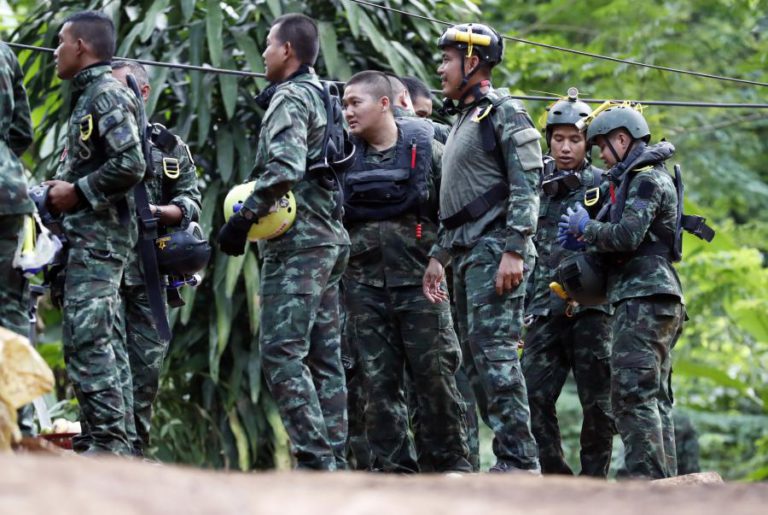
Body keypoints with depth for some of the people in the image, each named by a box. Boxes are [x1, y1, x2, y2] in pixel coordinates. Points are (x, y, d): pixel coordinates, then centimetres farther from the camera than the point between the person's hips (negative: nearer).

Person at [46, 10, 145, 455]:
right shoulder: (90, 95, 19)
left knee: (86, 339, -15)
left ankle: (109, 443, -18)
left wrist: (76, 193, -15)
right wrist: (63, 188, 10)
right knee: (106, 342, 9)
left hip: (98, 235, -11)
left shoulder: (107, 94, -11)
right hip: (93, 235, 11)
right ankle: (120, 442, 11)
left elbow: (130, 165, -22)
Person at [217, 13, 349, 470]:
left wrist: (243, 217, -18)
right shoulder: (324, 98, 20)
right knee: (324, 356, 7)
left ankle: (315, 459, -19)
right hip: (331, 239, 10)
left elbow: (284, 168, -23)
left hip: (297, 244, -10)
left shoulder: (291, 98, -9)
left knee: (282, 351, -13)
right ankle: (335, 461, 5)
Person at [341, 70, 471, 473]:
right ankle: (393, 469, 6)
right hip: (364, 285, 3)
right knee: (378, 381, 1)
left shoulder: (426, 149, 1)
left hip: (419, 283, -3)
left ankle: (448, 463, 7)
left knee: (434, 375, -2)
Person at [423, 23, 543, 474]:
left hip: (496, 250, -10)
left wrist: (514, 251, -22)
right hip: (468, 254, 10)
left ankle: (520, 461, -17)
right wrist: (440, 255, 22)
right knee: (477, 360, 6)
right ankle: (510, 460, 7)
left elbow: (527, 186, -15)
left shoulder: (504, 113, -6)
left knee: (495, 354, -16)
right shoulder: (464, 119, 23)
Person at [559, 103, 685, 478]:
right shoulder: (650, 177, 23)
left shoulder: (645, 178, -8)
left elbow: (627, 236, -18)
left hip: (644, 298, -11)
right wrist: (584, 244, 11)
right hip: (657, 298, 11)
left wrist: (585, 228, -2)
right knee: (655, 397, 9)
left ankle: (647, 479, -20)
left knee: (632, 394, -15)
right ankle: (665, 480, 9)